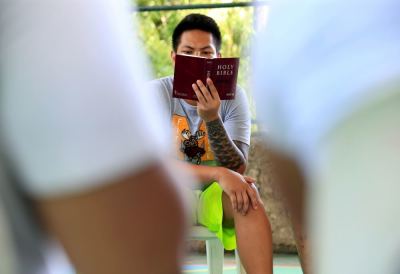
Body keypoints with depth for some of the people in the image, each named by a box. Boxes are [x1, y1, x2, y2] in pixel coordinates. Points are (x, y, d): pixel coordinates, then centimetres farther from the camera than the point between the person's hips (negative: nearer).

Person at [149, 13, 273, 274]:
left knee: (246, 194, -32)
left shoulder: (233, 96, -7)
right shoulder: (156, 93, -11)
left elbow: (237, 170, -16)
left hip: (213, 196, 1)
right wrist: (218, 174, -34)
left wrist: (212, 119, -33)